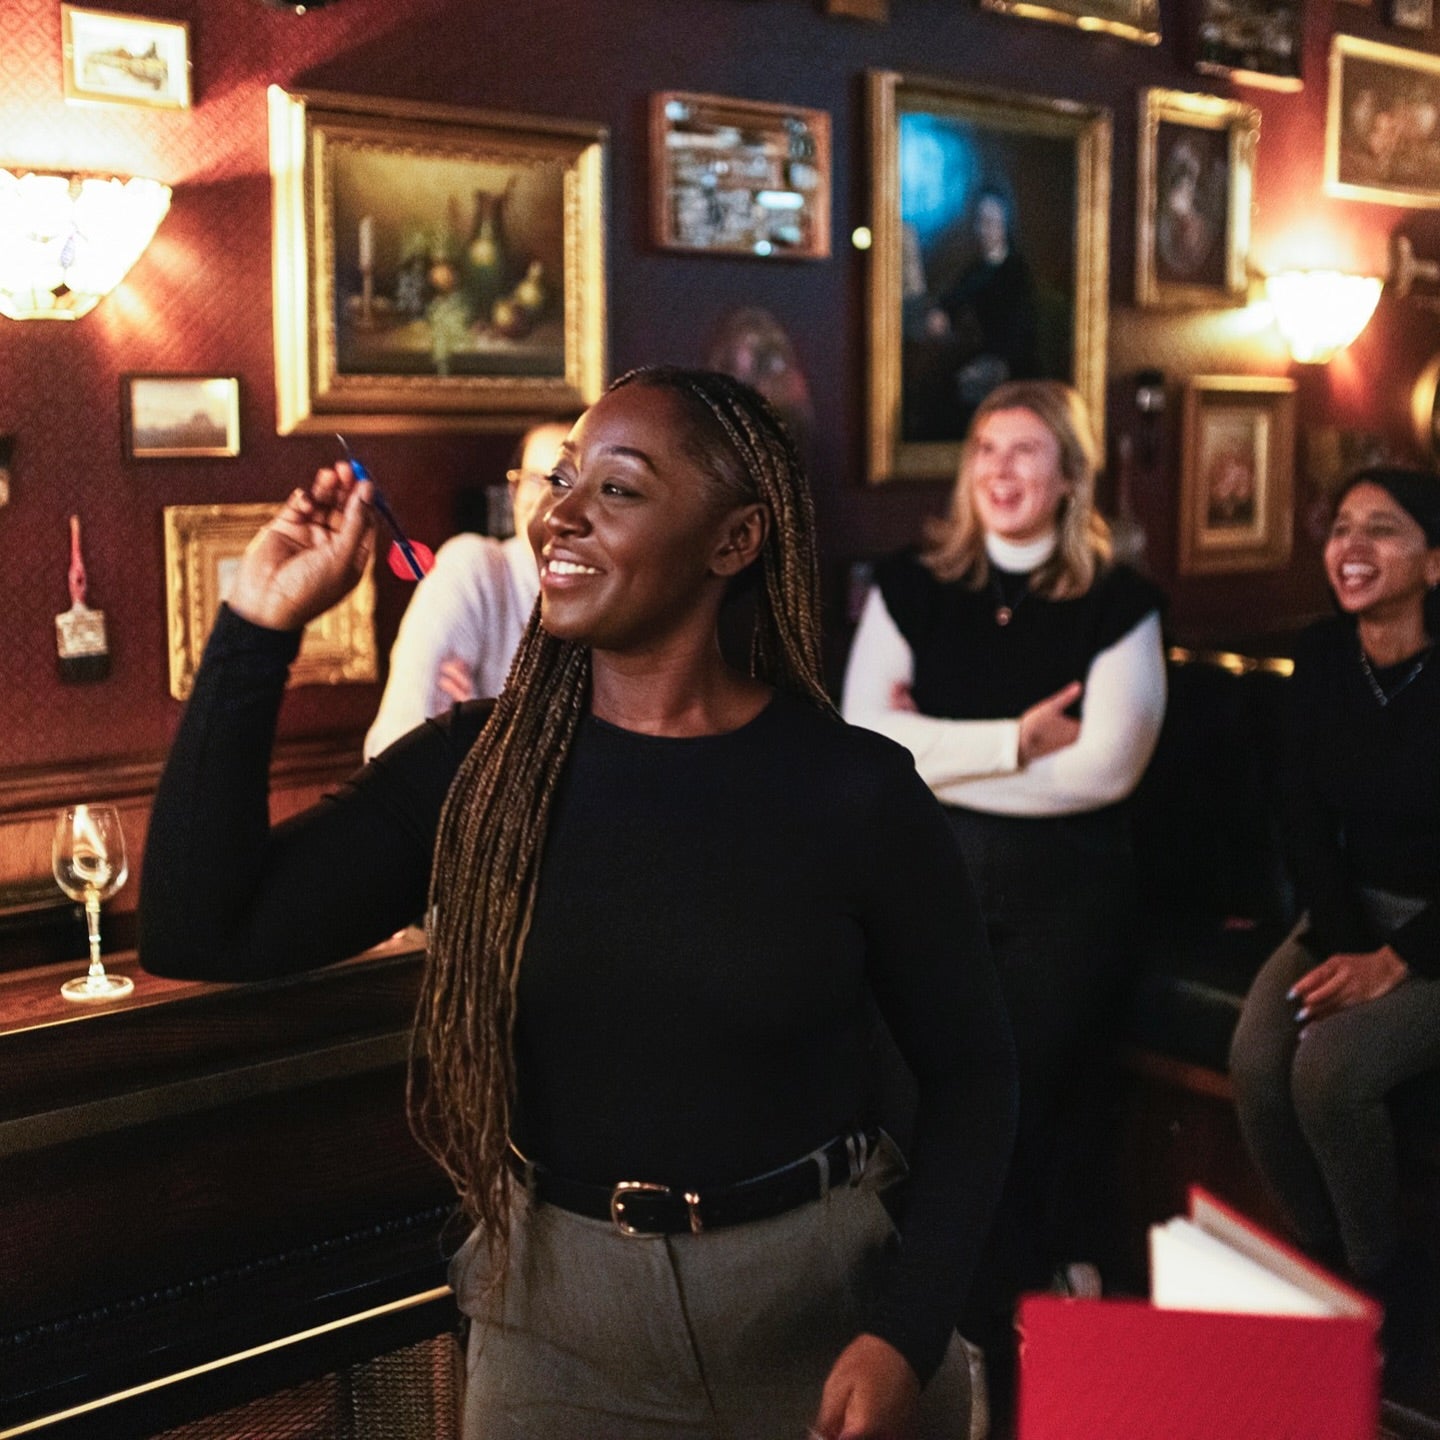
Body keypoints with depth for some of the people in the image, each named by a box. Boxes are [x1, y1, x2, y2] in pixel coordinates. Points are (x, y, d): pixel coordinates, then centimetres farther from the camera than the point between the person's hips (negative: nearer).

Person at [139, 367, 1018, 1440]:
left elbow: (969, 1070, -3)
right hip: (557, 1319, 2)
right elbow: (197, 934, -13)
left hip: (813, 1314, -1)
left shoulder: (855, 791, -13)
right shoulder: (474, 770, -7)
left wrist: (908, 1335, -12)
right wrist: (259, 630, -16)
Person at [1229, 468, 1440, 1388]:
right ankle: (1327, 1268, 6)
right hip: (1350, 909, 5)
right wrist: (1341, 947, -10)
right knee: (1257, 1062, -19)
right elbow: (1307, 821, 1)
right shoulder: (1323, 658, -1)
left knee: (1331, 1068, -26)